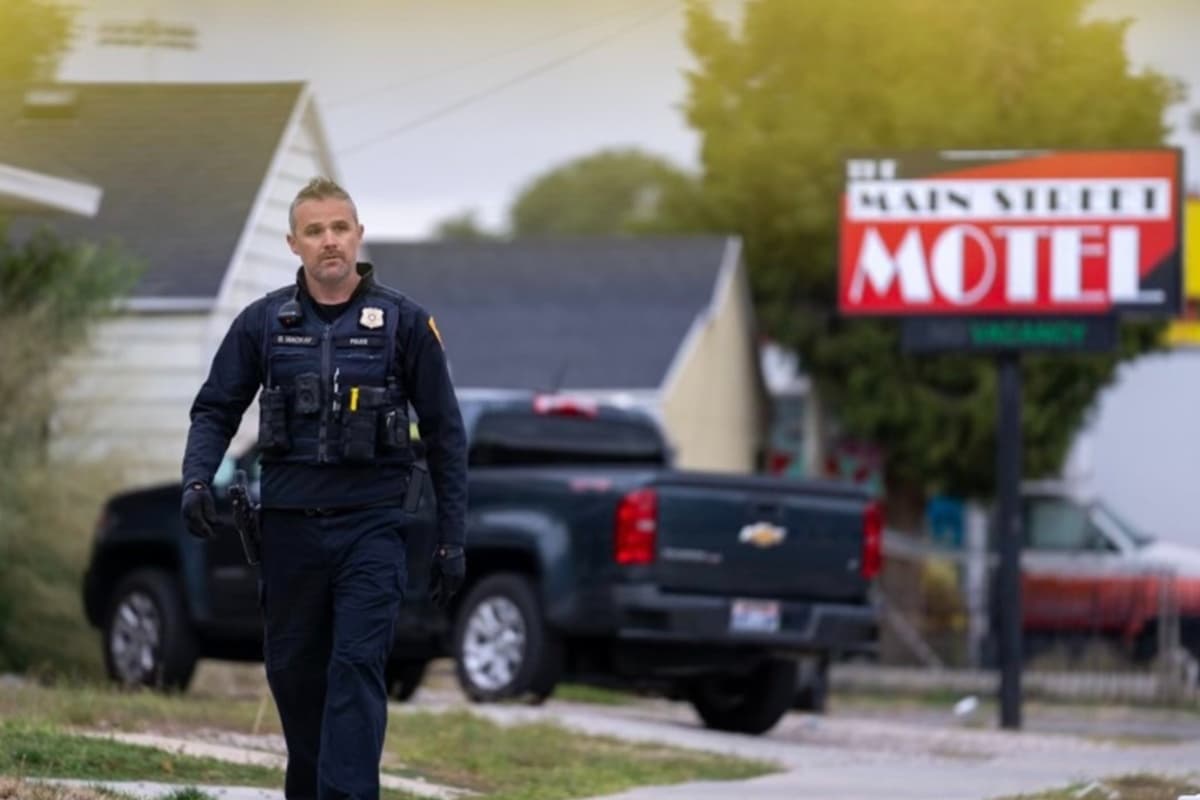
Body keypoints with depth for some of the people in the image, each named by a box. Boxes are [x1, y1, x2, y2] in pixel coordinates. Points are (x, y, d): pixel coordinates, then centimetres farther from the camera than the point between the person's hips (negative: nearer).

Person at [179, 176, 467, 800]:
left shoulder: (403, 322, 0)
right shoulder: (263, 322, 4)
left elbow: (444, 433, 3)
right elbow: (216, 410, 10)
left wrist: (452, 539, 1)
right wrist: (197, 479, -10)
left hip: (371, 526, -3)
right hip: (289, 525, 3)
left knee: (357, 670, -12)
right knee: (292, 671, 10)